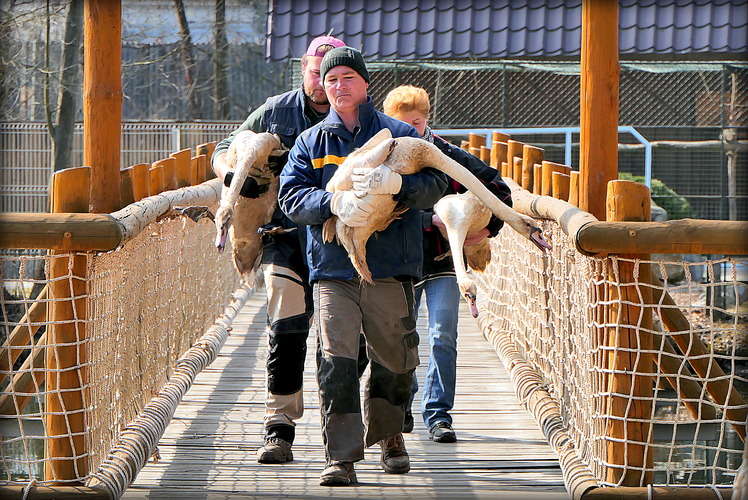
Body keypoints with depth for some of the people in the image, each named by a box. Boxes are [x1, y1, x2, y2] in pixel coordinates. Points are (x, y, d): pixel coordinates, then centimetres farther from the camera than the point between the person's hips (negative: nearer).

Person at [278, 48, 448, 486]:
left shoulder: (400, 135, 8)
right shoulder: (311, 143, 12)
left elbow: (437, 183, -4)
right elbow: (292, 198, 0)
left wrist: (395, 182, -24)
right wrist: (335, 201, -20)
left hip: (391, 269, 0)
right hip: (333, 270, 0)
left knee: (394, 360, 9)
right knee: (335, 360, -14)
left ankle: (388, 435, 36)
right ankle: (341, 457, -13)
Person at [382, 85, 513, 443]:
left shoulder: (449, 157, 2)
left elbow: (498, 188, 8)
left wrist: (489, 227, -4)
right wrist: (431, 219, -25)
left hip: (443, 259, 0)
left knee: (442, 338, -9)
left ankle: (438, 415, -5)